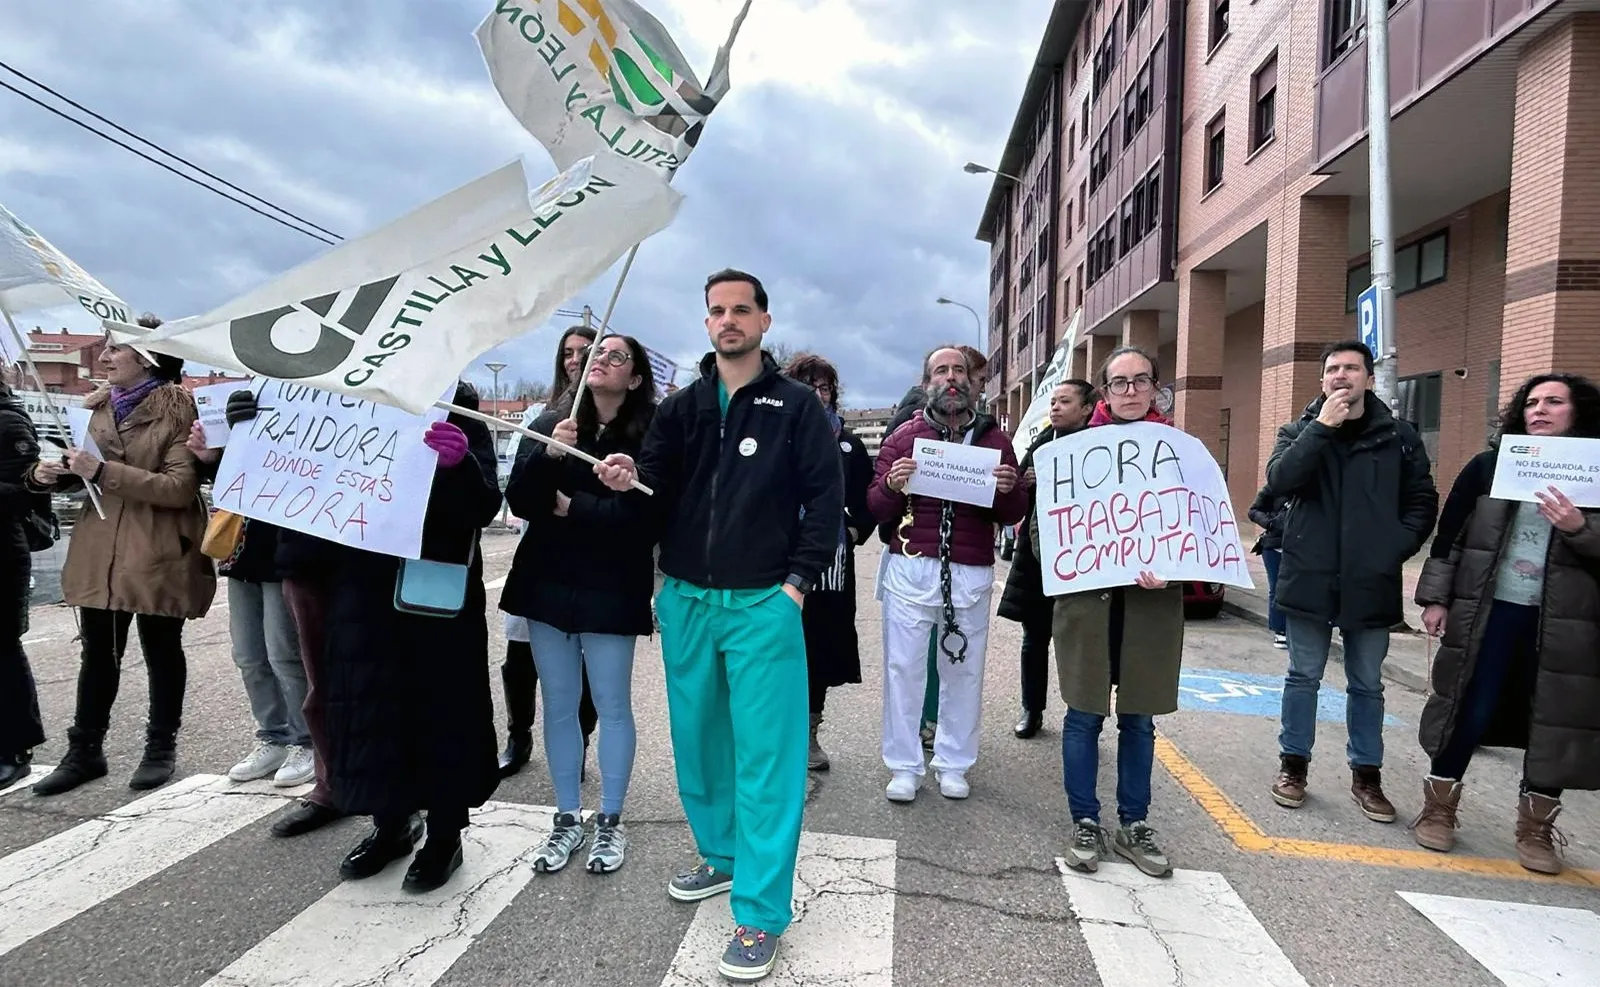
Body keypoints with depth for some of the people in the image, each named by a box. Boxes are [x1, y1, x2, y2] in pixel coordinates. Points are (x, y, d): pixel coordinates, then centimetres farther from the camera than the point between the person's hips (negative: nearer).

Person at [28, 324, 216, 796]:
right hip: (100, 550, 6)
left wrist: (105, 471, -25)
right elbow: (90, 474, 21)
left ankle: (161, 748, 22)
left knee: (161, 650, 8)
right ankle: (84, 750, 25)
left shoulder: (179, 408, -11)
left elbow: (180, 488, -19)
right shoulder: (101, 406, 10)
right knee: (98, 653, 13)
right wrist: (51, 473, 0)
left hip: (158, 554, -6)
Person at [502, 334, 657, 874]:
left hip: (611, 589, -4)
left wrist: (569, 506, -10)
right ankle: (567, 820, 25)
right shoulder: (550, 423, 5)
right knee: (559, 706, 11)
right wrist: (547, 454, -20)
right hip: (548, 582, 4)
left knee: (612, 706, 5)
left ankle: (609, 823, 20)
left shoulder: (647, 434, -6)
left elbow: (638, 513, -16)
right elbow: (519, 499, -4)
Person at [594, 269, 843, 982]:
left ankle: (760, 914, 7)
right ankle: (721, 856, 36)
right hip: (685, 601, 5)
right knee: (697, 739, 15)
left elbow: (826, 498, -4)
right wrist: (630, 477, -18)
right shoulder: (680, 407, 10)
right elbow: (658, 487, 5)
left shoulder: (796, 406, -1)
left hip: (763, 603, -4)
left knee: (764, 752, -2)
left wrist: (797, 582, -11)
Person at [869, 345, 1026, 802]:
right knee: (903, 667, 0)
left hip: (971, 574, 1)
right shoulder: (904, 435, 6)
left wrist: (1008, 490, -14)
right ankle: (904, 767, 12)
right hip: (911, 569, -1)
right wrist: (892, 485, -19)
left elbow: (1014, 514, 8)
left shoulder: (994, 438, 10)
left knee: (964, 669, 7)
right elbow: (876, 507, 2)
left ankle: (954, 764, 21)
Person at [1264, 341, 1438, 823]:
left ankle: (1367, 775, 25)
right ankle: (1293, 765, 22)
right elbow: (1278, 481, -16)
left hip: (1371, 583, 1)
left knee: (1367, 685, 12)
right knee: (1303, 678, 10)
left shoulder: (1398, 437, 4)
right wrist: (1321, 426, -18)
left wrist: (1396, 547, -6)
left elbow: (1423, 501, 7)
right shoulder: (1300, 431, 3)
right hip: (1311, 579, -1)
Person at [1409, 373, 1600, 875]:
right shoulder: (1488, 465, 4)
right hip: (1488, 613, 0)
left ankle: (1535, 829, 23)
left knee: (1552, 722, 7)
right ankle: (1438, 811, 18)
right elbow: (1449, 536, 4)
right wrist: (1436, 597, -1)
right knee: (1468, 713, 4)